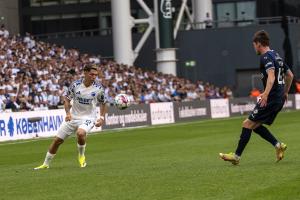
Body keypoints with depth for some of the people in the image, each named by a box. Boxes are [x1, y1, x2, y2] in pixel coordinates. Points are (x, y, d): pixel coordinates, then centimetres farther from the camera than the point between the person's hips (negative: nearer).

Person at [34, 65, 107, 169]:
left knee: (80, 133, -35)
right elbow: (67, 99, 3)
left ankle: (81, 156, -6)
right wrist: (68, 112, -12)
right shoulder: (75, 84, -11)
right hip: (73, 117, 2)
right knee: (57, 140, 4)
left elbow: (103, 103, 5)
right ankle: (46, 164, 23)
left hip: (88, 118, -2)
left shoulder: (98, 88, -11)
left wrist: (102, 118, -5)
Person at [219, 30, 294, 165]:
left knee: (248, 124, -5)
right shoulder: (276, 56, 18)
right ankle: (278, 145, 6)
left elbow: (271, 76, -27)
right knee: (255, 125, 15)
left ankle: (237, 156, -5)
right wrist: (285, 92, 33)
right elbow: (290, 75, 25)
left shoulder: (266, 57, -12)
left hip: (270, 99, -9)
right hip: (279, 100, 9)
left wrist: (266, 94, -36)